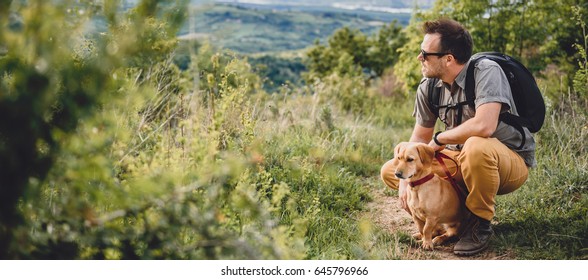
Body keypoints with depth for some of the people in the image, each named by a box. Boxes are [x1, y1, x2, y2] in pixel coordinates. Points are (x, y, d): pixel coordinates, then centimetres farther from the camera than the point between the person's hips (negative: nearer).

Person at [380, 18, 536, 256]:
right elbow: (419, 137, 3)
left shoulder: (486, 73, -25)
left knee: (475, 147, -42)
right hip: (462, 161, 7)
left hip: (511, 162, -7)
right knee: (390, 172, -1)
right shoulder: (428, 87, -5)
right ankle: (461, 212, 2)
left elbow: (484, 126, -40)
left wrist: (439, 139, -23)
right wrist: (406, 179, -11)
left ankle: (479, 223, -15)